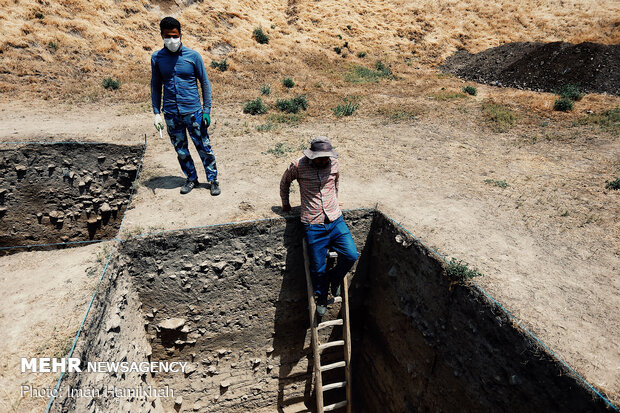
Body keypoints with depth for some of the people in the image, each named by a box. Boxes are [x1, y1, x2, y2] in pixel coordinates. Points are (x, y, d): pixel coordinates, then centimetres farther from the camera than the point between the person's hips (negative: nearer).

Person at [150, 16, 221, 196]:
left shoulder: (193, 56, -3)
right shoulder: (156, 58, 3)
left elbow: (205, 83, 2)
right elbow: (155, 86, 10)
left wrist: (207, 110, -4)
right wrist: (156, 112, 5)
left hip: (193, 111, -2)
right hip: (171, 114, 3)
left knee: (204, 147, 3)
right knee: (181, 150, 11)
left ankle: (213, 179, 18)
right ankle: (191, 178, 29)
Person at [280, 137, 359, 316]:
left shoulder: (333, 163, 2)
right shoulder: (298, 166, -8)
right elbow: (284, 182, 13)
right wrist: (285, 203, 22)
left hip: (335, 220, 3)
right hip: (313, 225, -2)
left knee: (351, 255, -13)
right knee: (318, 268, 5)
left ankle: (334, 278, 19)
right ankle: (321, 298, 34)